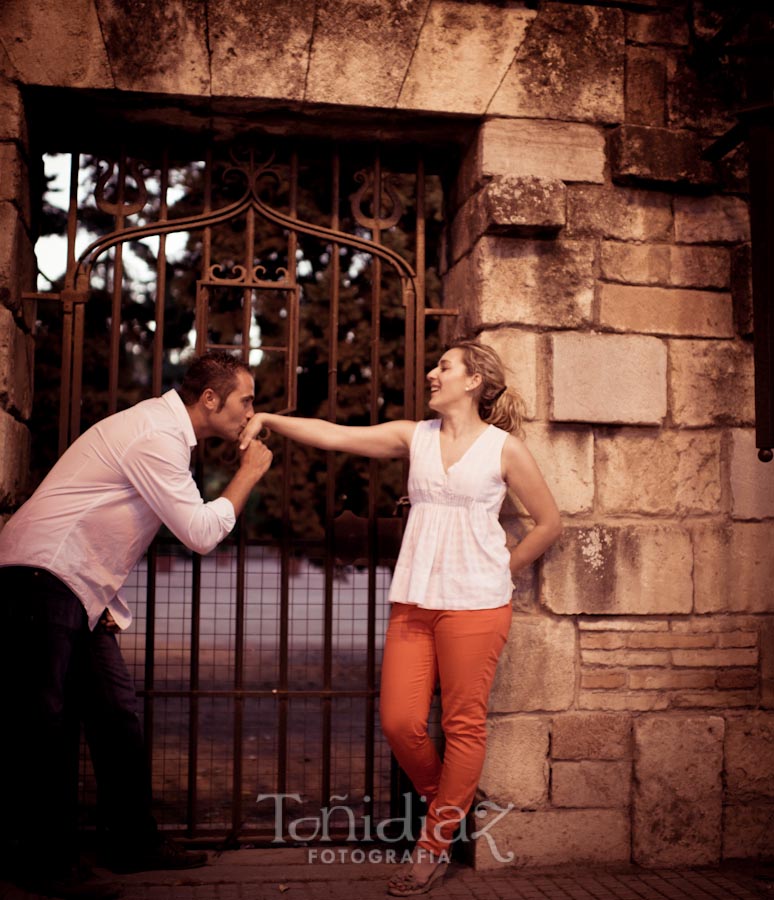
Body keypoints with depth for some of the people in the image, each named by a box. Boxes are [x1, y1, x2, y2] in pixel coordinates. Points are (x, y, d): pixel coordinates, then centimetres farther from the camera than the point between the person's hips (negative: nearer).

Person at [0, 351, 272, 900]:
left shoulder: (166, 432, 14)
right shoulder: (156, 436, -18)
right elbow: (202, 533, -17)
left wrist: (110, 605, 16)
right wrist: (250, 473, -5)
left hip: (81, 593, 10)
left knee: (117, 715, 8)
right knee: (46, 723, -4)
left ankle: (134, 844, 17)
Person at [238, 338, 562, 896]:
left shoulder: (504, 448, 1)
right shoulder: (414, 437, 10)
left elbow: (549, 522, 6)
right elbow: (334, 436, 2)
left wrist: (502, 572, 7)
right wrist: (271, 420, -7)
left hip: (475, 605, -4)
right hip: (413, 603, 4)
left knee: (464, 724, 3)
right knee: (399, 722, 0)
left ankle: (436, 845, 18)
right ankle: (450, 804, 27)